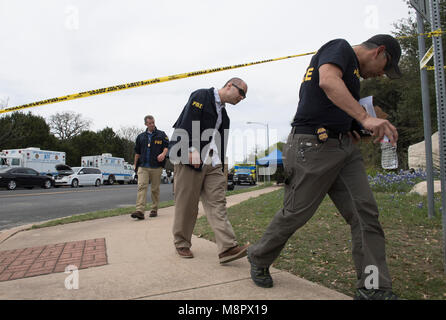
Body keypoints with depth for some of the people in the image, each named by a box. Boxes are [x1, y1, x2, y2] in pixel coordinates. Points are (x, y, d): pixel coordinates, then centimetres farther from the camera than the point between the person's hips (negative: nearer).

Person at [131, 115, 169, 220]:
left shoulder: (161, 134, 9)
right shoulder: (141, 136, 16)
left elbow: (167, 146, 1)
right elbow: (137, 152, 19)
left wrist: (163, 154, -19)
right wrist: (135, 165, 16)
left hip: (156, 167, -1)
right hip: (143, 167, 1)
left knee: (155, 189, 5)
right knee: (142, 186, -13)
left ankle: (154, 210, 18)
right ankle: (140, 211, -19)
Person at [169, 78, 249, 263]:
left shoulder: (223, 113, 23)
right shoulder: (201, 96, 0)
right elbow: (188, 122, -13)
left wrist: (220, 168, 18)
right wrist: (192, 150, -22)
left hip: (212, 164, 7)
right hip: (190, 159, -7)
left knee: (217, 203, -4)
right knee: (186, 205, 1)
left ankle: (228, 248, -9)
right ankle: (182, 244, 18)